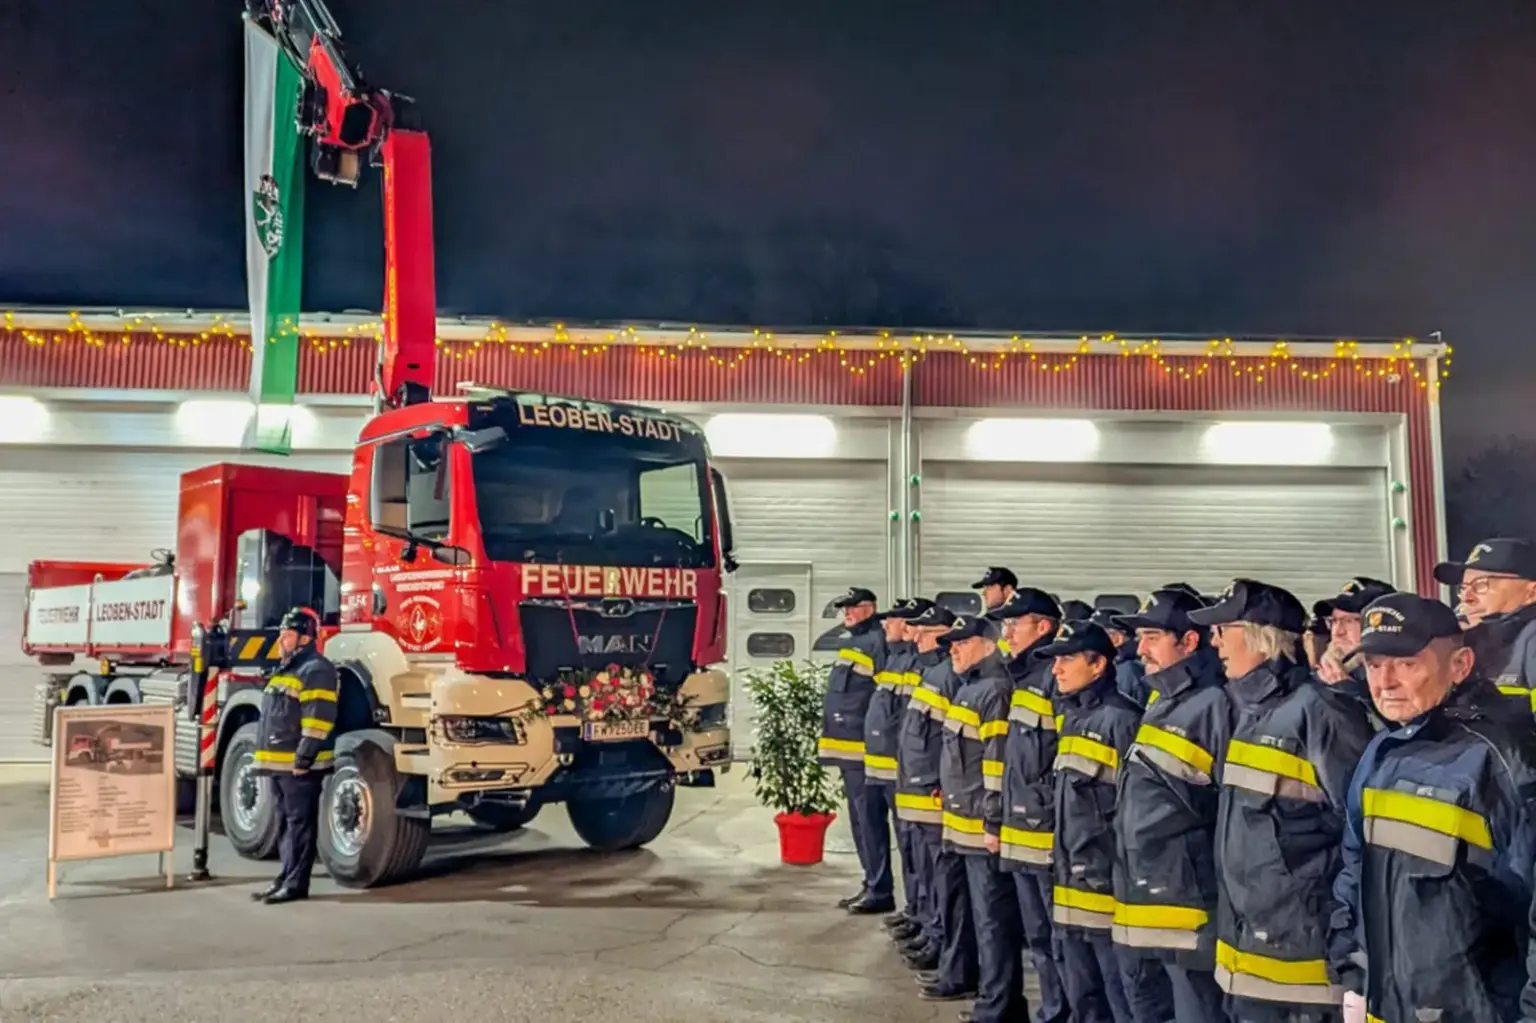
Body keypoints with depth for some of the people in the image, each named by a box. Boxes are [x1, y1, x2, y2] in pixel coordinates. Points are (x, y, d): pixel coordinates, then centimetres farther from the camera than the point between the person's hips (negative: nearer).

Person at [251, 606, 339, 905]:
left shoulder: (316, 670, -12)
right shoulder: (284, 670, 21)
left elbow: (318, 719, -20)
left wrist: (304, 757, -23)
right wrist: (269, 758, 22)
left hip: (300, 765, -10)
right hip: (281, 763, 10)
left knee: (300, 823, -5)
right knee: (285, 823, 14)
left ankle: (296, 883, -3)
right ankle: (286, 878, 21)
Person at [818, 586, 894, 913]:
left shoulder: (876, 642, -12)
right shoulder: (851, 641, 18)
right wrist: (830, 733, 23)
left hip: (864, 750, -10)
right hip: (848, 748, 10)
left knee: (870, 820, -5)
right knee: (859, 821, 15)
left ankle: (880, 891, 1)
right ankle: (872, 884, 24)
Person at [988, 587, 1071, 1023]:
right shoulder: (1023, 676, 14)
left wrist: (1061, 820, -19)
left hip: (1049, 833, -9)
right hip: (1021, 831, 9)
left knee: (1062, 941, 0)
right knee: (1038, 939, 17)